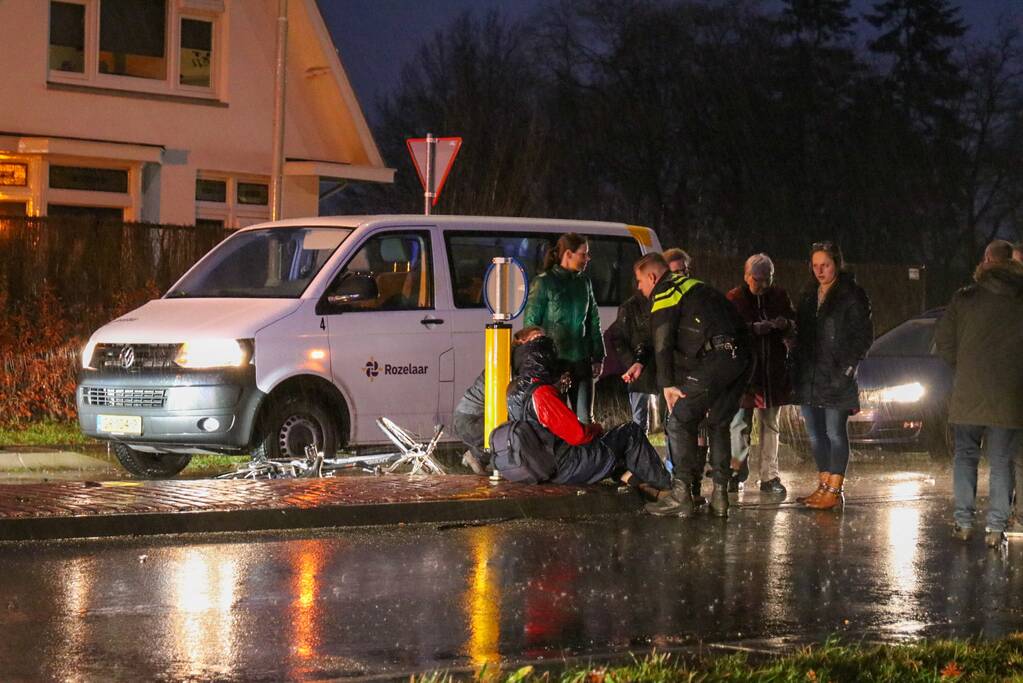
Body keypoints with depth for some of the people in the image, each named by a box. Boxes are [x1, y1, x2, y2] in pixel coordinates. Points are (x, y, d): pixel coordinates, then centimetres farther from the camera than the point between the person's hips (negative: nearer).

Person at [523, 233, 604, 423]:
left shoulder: (584, 282, 11)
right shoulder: (544, 282, -5)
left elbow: (594, 322, 17)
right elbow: (531, 323, -6)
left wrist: (598, 357, 12)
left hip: (581, 361, 5)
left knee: (585, 418, 5)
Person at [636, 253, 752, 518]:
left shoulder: (665, 296, 2)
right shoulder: (692, 286, 31)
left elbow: (663, 342, -6)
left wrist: (667, 384, -6)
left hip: (715, 358, -9)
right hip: (741, 358, 9)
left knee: (680, 422, -3)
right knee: (719, 424, 19)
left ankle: (681, 496, -9)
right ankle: (720, 496, 16)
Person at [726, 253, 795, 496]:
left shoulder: (779, 296, 9)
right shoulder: (734, 299, -2)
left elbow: (794, 328, 11)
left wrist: (785, 324, -12)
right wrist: (756, 328, -27)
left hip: (773, 369, 4)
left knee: (770, 424, 8)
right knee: (740, 422, -7)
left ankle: (769, 476, 13)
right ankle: (738, 468, 13)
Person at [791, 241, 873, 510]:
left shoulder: (851, 294, -5)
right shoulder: (809, 294, 15)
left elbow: (863, 335, -7)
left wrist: (847, 367, -13)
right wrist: (797, 365, 10)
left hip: (835, 377, -7)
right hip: (809, 376, 7)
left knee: (835, 433, -5)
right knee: (816, 434, 11)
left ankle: (834, 490, -3)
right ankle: (823, 485, 19)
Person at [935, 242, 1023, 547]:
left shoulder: (964, 299, -3)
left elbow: (943, 340, 1)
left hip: (969, 393, 0)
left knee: (965, 455, 13)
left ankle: (963, 521, 8)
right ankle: (996, 528, 3)